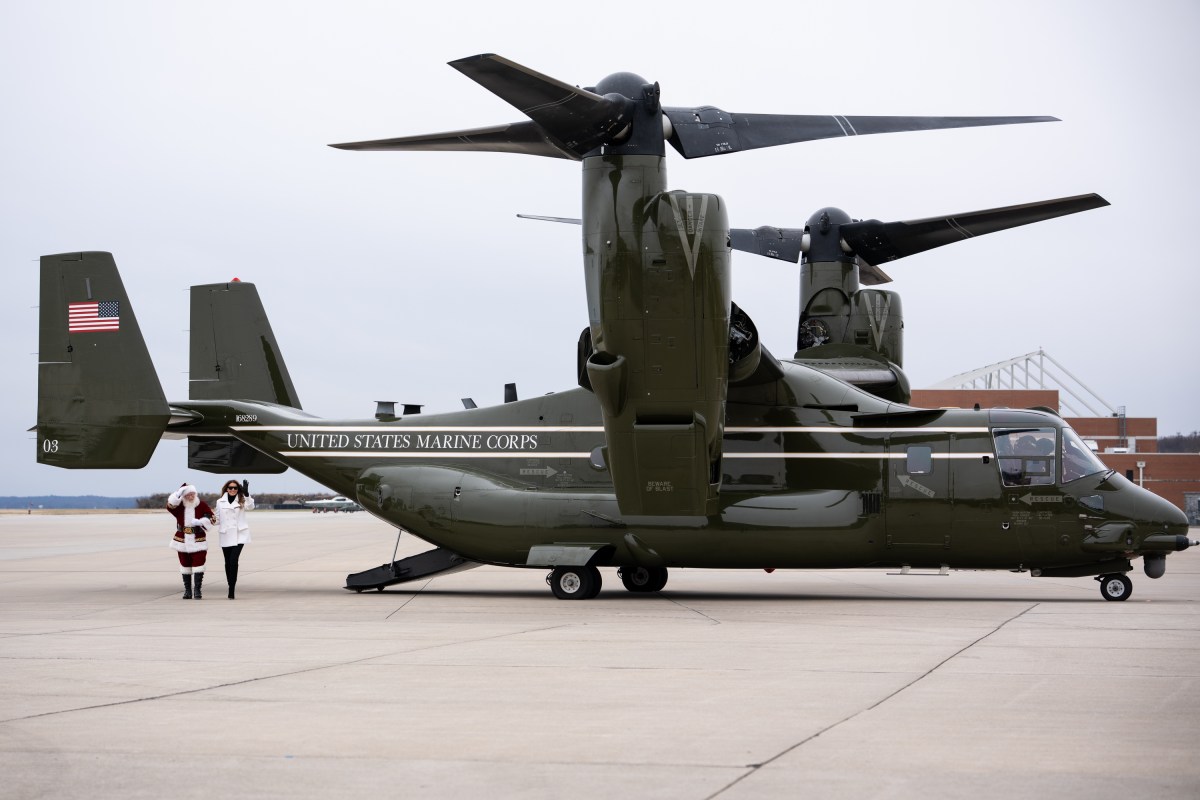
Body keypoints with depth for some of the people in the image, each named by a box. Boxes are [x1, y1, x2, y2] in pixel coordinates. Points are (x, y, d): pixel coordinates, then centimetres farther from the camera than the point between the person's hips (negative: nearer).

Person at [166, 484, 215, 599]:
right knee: (185, 566, 9)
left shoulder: (202, 505, -2)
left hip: (198, 541, -2)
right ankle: (187, 591, 18)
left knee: (198, 565, -8)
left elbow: (212, 518, -1)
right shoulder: (179, 506, 0)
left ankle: (198, 590, -2)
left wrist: (199, 522, -17)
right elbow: (170, 505, -21)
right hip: (182, 541, 2)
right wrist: (179, 492, -24)